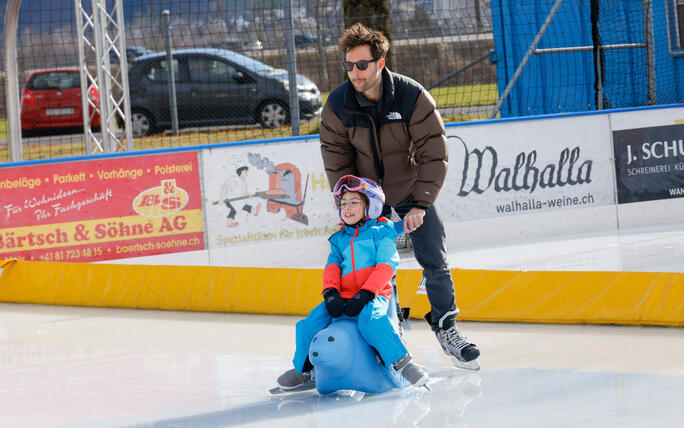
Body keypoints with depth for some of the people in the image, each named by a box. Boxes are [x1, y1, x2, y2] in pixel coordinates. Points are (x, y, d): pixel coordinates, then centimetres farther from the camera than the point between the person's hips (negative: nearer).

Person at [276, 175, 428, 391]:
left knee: (370, 320, -38)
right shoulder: (339, 239, 22)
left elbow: (386, 267, -7)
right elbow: (332, 268, 12)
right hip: (343, 297, 5)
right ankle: (303, 370, 10)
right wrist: (331, 292, -10)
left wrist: (365, 294, -19)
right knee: (308, 325, -12)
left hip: (374, 296, -5)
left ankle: (403, 363, -31)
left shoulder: (381, 232, 5)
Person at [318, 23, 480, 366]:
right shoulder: (337, 105, -17)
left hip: (411, 188, -1)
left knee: (435, 262, -2)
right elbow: (336, 162, -6)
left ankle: (446, 328, 15)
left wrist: (420, 205, -21)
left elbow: (434, 153, -17)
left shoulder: (413, 97, -23)